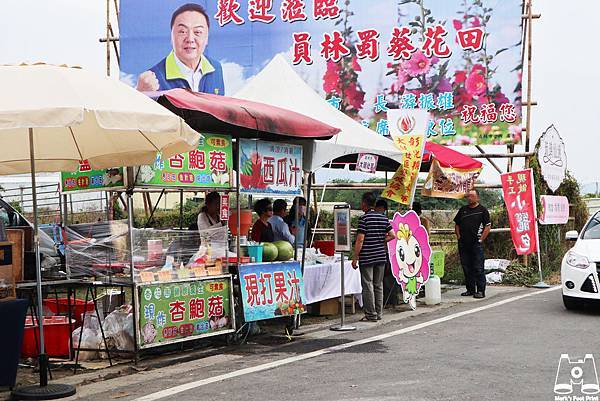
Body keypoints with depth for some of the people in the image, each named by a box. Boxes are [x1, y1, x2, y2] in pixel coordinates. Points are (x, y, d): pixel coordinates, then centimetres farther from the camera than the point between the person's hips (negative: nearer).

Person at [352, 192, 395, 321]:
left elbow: (360, 240, -14)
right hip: (381, 257, 6)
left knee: (368, 285, -1)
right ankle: (379, 313, 16)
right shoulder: (383, 218, 7)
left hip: (367, 258, -6)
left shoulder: (364, 218, -11)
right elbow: (392, 235, 5)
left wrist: (355, 258, -10)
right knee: (379, 285, 12)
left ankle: (371, 314, 1)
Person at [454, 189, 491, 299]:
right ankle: (470, 289, 17)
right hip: (463, 244, 5)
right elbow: (457, 224, 21)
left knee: (478, 268, -6)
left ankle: (481, 291, -3)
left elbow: (488, 226, -3)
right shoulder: (463, 210, 15)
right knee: (466, 268, 8)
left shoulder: (482, 210, 1)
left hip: (476, 244, -5)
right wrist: (459, 237, 9)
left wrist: (481, 239, -9)